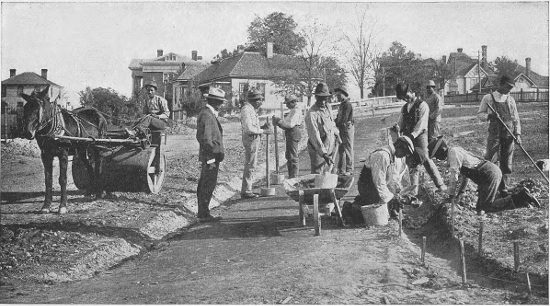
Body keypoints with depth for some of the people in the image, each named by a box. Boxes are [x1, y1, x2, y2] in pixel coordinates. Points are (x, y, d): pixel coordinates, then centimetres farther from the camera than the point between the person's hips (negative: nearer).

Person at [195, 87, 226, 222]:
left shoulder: (207, 113, 14)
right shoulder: (207, 116, -19)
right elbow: (206, 140, -23)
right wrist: (217, 152, -16)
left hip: (208, 156, 11)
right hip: (210, 157, -11)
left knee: (204, 185, 17)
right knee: (208, 186, -4)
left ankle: (202, 212, 27)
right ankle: (204, 215, 2)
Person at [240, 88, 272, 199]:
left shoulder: (251, 109, 17)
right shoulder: (246, 109, -16)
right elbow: (249, 129, -22)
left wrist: (263, 127, 6)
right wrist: (262, 131, -14)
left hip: (254, 139, 11)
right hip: (251, 139, -11)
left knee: (250, 165, 14)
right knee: (250, 166, -7)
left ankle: (247, 190, 20)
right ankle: (246, 191, -3)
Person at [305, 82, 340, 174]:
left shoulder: (327, 109, 7)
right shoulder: (311, 114, -19)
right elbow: (314, 136, -24)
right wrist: (324, 154, -29)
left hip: (331, 149, 7)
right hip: (318, 150, -7)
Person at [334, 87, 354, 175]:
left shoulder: (347, 104, -14)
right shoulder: (342, 105, 17)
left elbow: (344, 119, -19)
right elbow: (339, 117, 19)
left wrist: (336, 125, -12)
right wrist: (335, 123, 2)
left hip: (347, 128, -10)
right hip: (341, 129, 10)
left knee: (348, 149, -5)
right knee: (341, 149, 11)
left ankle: (349, 170, -1)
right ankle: (341, 170, 17)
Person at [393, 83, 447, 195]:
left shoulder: (422, 105, -3)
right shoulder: (404, 108, 17)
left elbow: (421, 124, -13)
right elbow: (401, 123, 14)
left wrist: (412, 135, -25)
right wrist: (397, 127, -10)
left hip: (420, 136, -6)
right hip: (408, 137, 6)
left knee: (426, 160, -10)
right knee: (411, 163, 4)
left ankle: (440, 184, 1)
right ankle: (414, 190, 7)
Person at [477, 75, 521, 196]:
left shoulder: (510, 99, 9)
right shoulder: (488, 98, 0)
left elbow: (516, 118, 12)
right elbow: (480, 114, 3)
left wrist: (517, 133, 1)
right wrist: (490, 115, -17)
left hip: (509, 135, 3)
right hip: (494, 134, -3)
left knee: (506, 163, 6)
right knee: (487, 159, -2)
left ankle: (503, 187, 15)